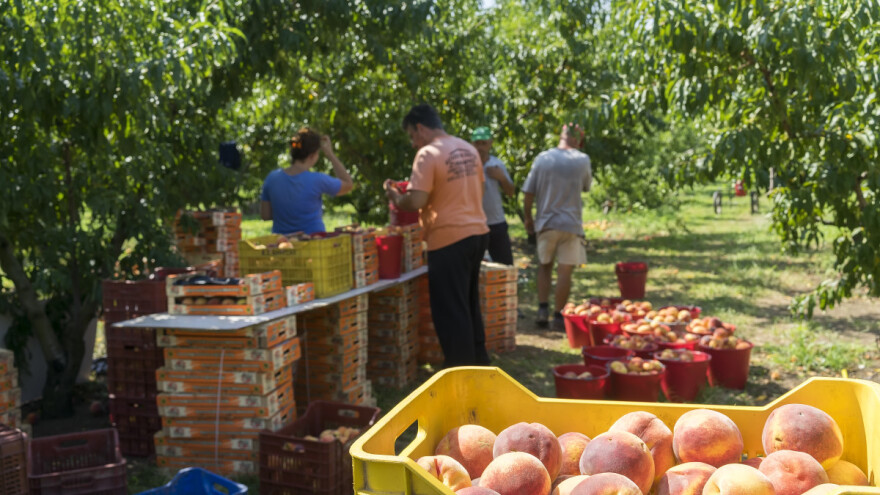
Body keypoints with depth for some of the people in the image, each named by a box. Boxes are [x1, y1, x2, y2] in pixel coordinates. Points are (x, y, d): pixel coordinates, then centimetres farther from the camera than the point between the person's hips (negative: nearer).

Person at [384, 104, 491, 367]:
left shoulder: (428, 153, -14)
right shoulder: (468, 149, 11)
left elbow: (416, 201, -20)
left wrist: (394, 195, -2)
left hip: (449, 238, -8)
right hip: (478, 232, 8)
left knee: (450, 310, 0)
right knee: (470, 304, 20)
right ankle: (478, 361, 30)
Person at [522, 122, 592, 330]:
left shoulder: (543, 158, -2)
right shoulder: (582, 160, -4)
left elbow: (529, 192, -2)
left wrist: (528, 217, 11)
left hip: (546, 222, 2)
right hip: (571, 223, -2)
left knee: (544, 266, 18)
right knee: (565, 271, 4)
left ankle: (543, 308, 7)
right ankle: (558, 316, 6)